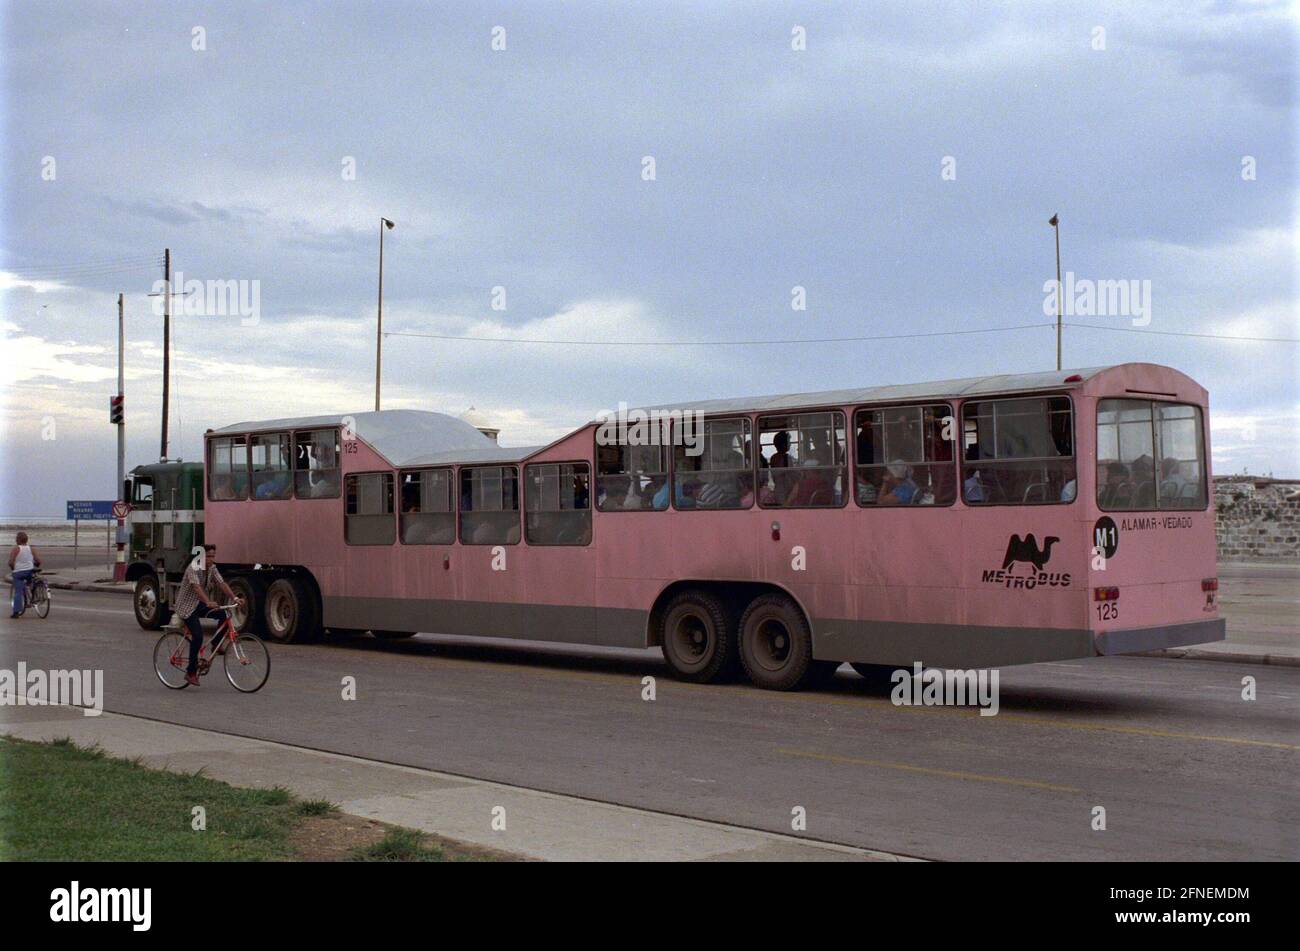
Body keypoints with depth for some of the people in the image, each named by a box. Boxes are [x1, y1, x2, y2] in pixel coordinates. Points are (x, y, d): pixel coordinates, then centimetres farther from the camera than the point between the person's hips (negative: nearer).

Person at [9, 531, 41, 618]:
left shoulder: (15, 549, -8)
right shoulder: (31, 549, 4)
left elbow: (11, 562, -15)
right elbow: (38, 561, -1)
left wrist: (13, 568, 5)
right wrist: (35, 567, 18)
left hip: (18, 572, -4)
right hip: (29, 571, 4)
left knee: (18, 591, -4)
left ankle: (16, 611, -8)